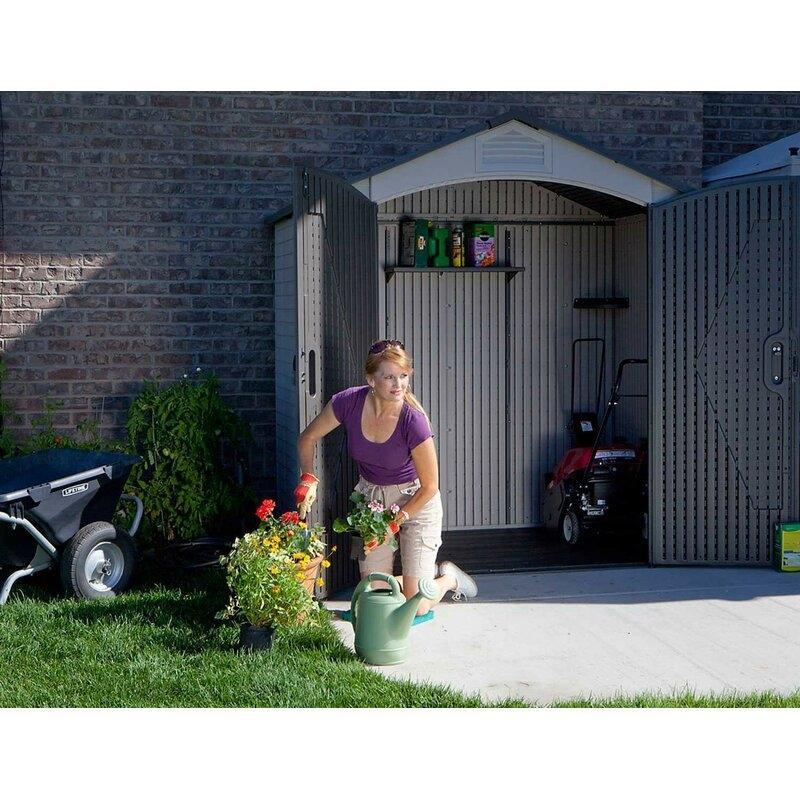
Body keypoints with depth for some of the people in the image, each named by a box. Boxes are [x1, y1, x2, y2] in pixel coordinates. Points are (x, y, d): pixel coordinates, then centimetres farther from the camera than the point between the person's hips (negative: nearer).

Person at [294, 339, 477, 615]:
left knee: (416, 607, -5)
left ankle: (449, 578, 28)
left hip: (415, 501, -4)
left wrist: (395, 521, -17)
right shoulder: (350, 402, -20)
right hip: (371, 497, 4)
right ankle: (425, 573, 33)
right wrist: (308, 479, -15)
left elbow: (430, 486, -17)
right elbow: (308, 438, -2)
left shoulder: (413, 421, -28)